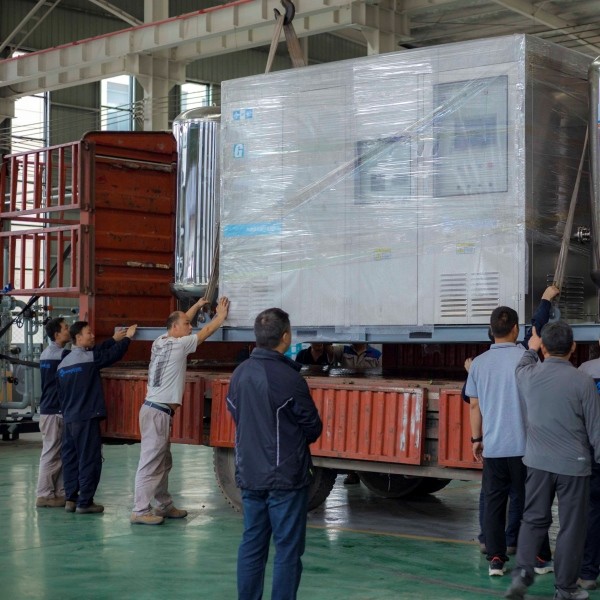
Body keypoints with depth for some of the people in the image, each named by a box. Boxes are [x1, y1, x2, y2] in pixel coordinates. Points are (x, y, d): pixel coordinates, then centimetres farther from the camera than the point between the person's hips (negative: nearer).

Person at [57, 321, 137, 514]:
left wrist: (113, 339, 25)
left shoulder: (63, 363, 12)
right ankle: (84, 502, -1)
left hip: (69, 418, 8)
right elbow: (112, 355, -6)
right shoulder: (87, 358, -12)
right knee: (89, 459, -2)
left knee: (70, 458, 12)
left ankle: (71, 499, 14)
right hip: (86, 418, -8)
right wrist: (127, 338, 9)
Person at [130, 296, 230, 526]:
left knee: (163, 463, 16)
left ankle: (163, 505, 24)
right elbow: (206, 332, -1)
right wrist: (221, 315, 13)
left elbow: (180, 319, 28)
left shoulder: (160, 342, 10)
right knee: (150, 463, -9)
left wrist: (197, 306, 34)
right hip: (157, 412, -10)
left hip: (158, 410, 10)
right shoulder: (178, 344, -12)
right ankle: (140, 511, -8)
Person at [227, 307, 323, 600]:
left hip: (249, 475, 6)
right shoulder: (290, 379, -18)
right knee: (287, 550, 3)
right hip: (285, 477, -6)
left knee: (251, 545, 14)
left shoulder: (239, 374, 1)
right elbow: (313, 428, -7)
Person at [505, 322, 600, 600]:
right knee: (571, 527, 7)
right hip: (573, 464, -3)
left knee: (533, 520, 15)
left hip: (538, 462, 3)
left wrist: (531, 349, 42)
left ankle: (522, 573, 1)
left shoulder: (529, 376, -3)